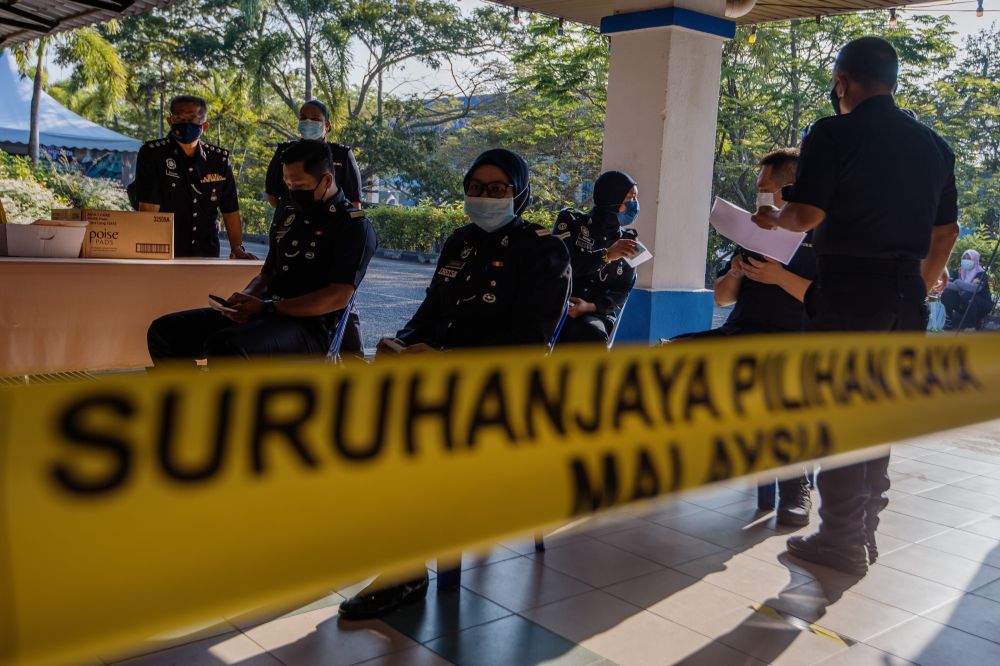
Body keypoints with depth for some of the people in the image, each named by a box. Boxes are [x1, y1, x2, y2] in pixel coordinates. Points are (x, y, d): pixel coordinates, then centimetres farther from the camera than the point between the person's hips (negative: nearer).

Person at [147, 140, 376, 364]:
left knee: (223, 348, -35)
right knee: (164, 332, -2)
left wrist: (267, 307, -18)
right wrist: (245, 298, 1)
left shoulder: (354, 226, -5)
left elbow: (338, 297, -15)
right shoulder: (287, 216, 18)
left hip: (307, 327, -8)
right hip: (266, 315, 8)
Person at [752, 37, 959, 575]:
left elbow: (807, 214, -17)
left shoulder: (834, 135, -8)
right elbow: (945, 231, 15)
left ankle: (842, 542, 7)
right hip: (905, 296, 7)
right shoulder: (933, 145, 12)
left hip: (847, 288, -6)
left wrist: (773, 221, 4)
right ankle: (865, 531, 25)